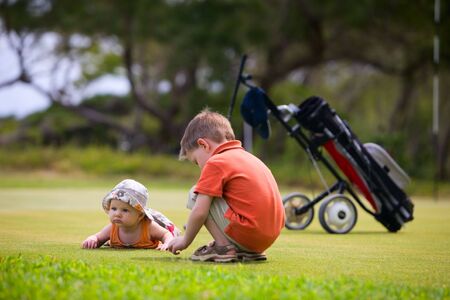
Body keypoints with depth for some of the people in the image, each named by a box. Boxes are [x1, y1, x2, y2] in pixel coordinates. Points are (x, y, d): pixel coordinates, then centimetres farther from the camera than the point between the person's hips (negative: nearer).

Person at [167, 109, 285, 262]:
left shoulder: (215, 163, -5)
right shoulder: (247, 157, 21)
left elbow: (200, 212, -9)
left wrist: (185, 240, 7)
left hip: (245, 232, -9)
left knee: (195, 195, 2)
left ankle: (223, 247, -4)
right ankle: (249, 251, 15)